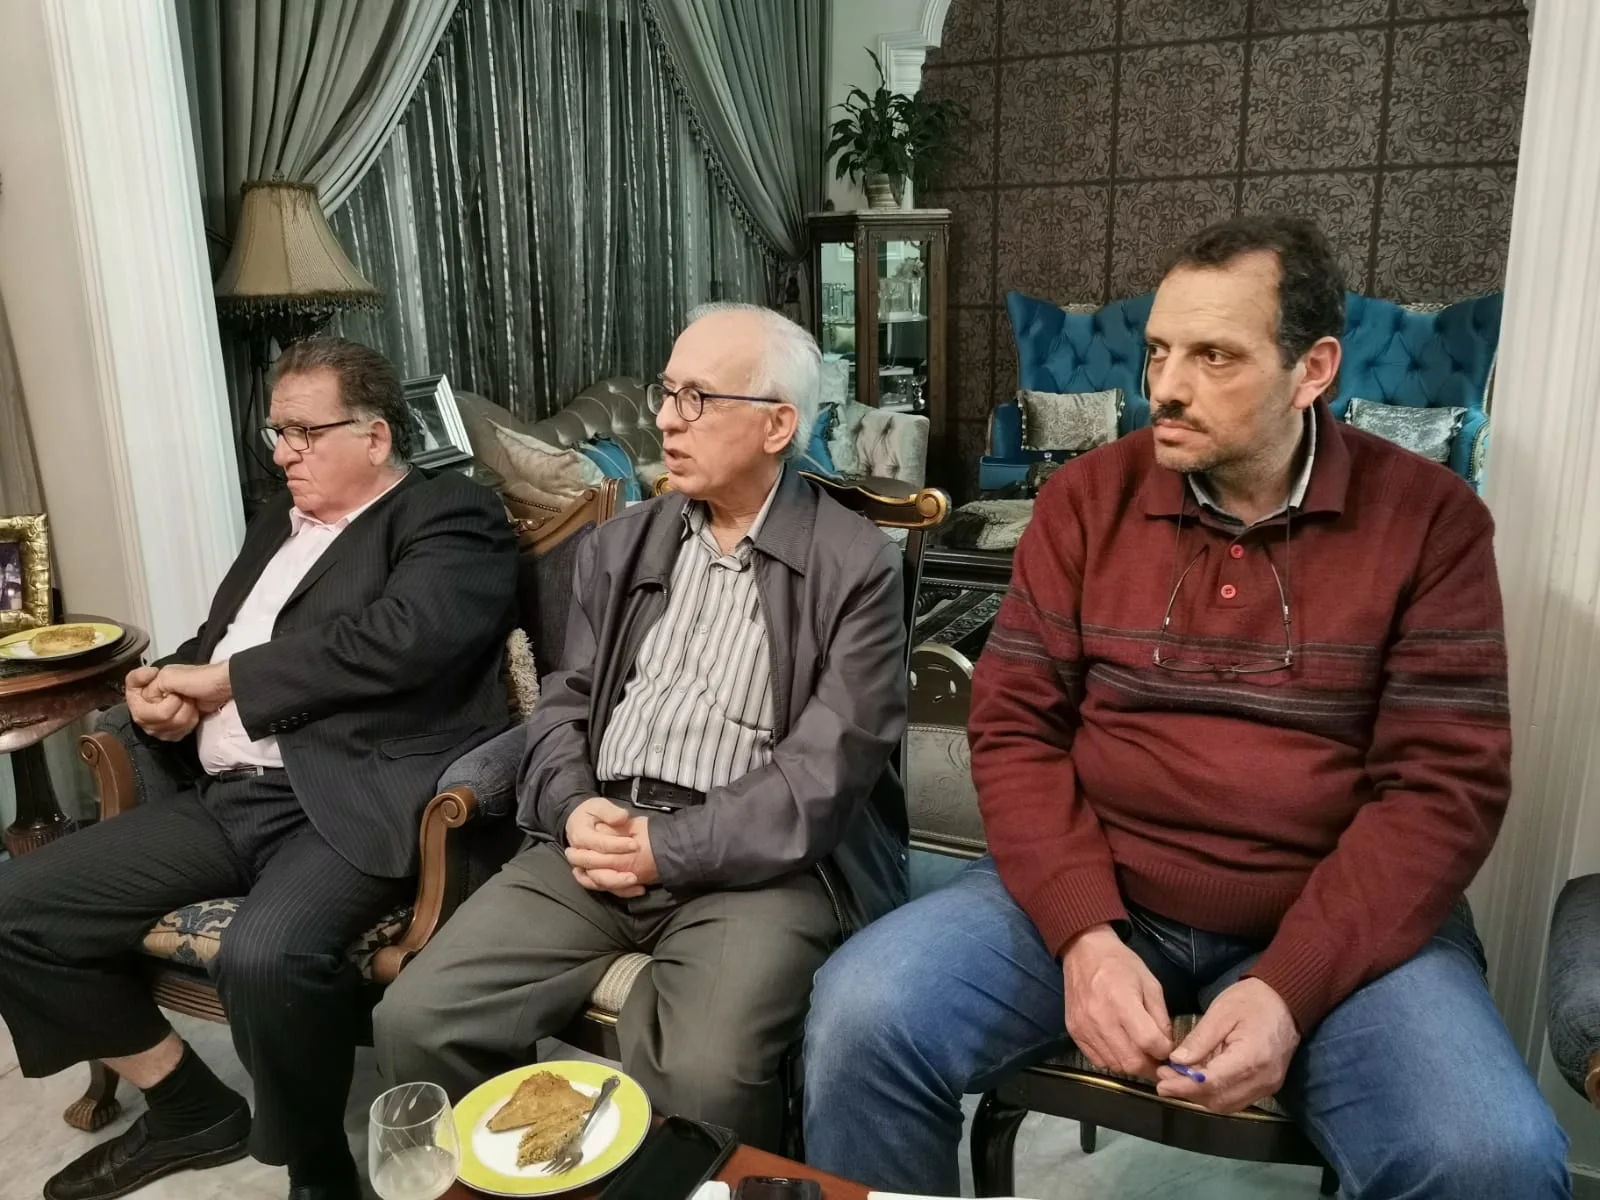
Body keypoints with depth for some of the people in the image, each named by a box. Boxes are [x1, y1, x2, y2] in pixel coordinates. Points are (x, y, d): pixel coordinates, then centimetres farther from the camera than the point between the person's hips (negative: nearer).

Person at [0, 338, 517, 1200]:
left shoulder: (448, 516, -3)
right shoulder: (280, 524, 23)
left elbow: (396, 640, -20)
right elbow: (211, 644, 27)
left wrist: (224, 681, -10)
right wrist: (166, 693, 2)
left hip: (354, 801, -9)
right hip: (226, 798, 9)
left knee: (265, 955, -34)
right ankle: (190, 1109, 19)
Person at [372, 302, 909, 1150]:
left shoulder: (856, 566, -3)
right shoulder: (619, 545, 16)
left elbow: (828, 768, -10)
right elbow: (565, 703, 14)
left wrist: (672, 848, -15)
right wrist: (573, 809, -7)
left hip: (754, 862, -4)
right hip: (598, 838, 5)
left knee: (705, 1076, -30)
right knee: (415, 1021, -11)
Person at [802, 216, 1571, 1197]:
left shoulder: (1429, 520, -3)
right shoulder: (1088, 498, 0)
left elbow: (1445, 783, -6)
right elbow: (1014, 726, -3)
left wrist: (1290, 986, -18)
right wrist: (1085, 936, -17)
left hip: (1333, 920, 0)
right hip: (1089, 892, 1)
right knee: (861, 1021, -18)